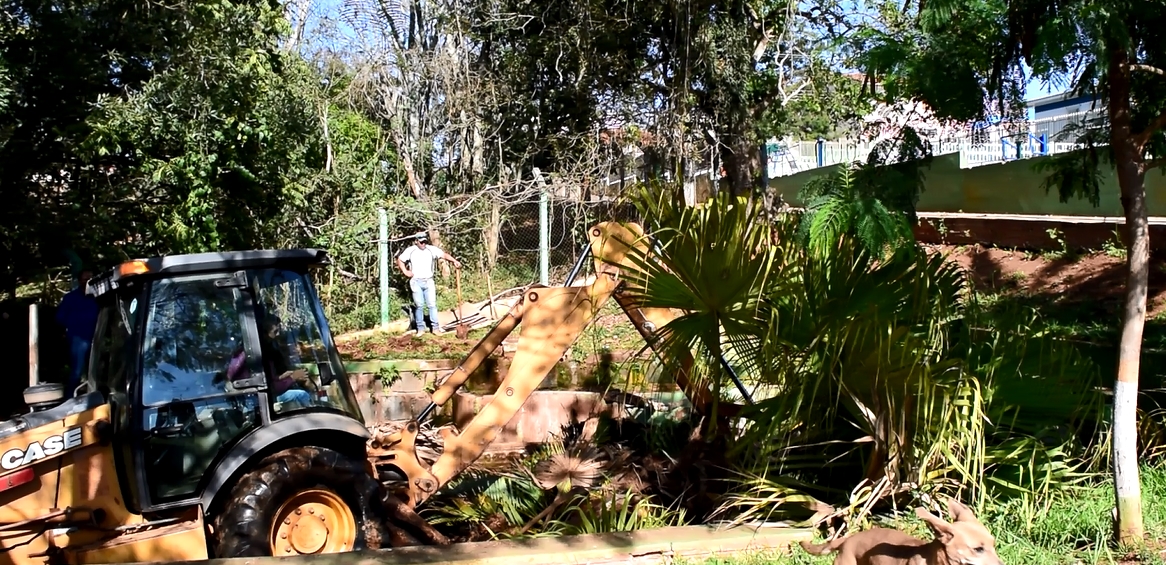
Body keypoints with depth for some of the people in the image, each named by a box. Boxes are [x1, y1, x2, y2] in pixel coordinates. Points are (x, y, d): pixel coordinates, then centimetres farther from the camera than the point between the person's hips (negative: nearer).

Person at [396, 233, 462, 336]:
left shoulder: (432, 249, 0)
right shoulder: (410, 250, 2)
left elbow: (444, 255, -6)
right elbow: (399, 260, 12)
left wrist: (455, 261, -22)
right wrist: (405, 271, 1)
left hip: (428, 281, 1)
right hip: (416, 282, -1)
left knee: (432, 305, -1)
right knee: (419, 305, 2)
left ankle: (436, 328, 2)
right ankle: (420, 328, 10)